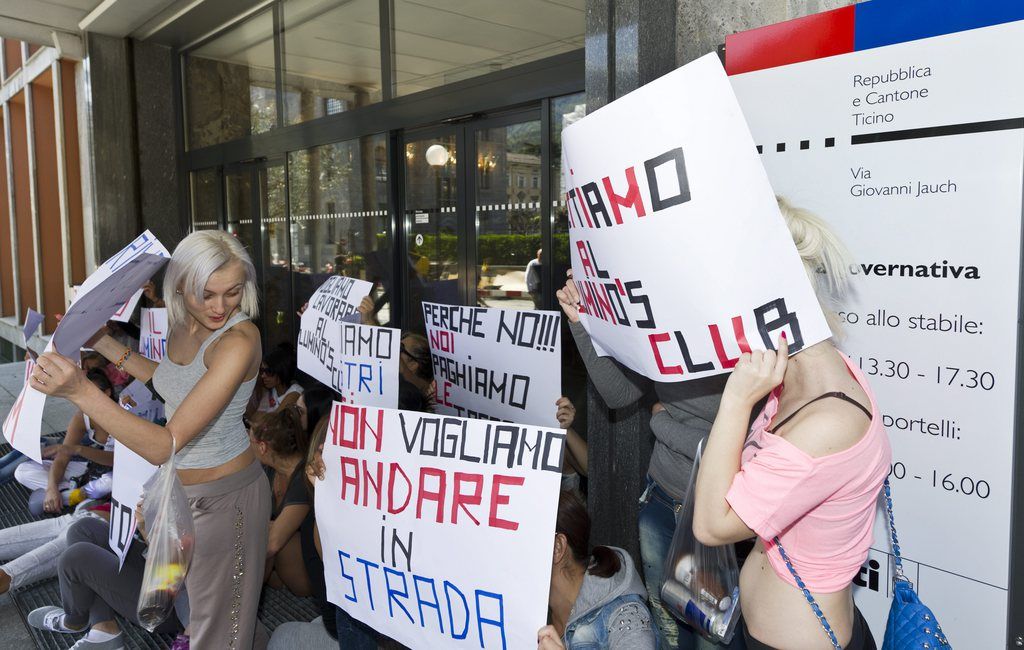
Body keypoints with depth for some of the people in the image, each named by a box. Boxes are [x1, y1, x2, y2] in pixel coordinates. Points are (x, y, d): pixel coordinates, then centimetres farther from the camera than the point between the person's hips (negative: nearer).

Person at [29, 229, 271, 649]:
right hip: (182, 488, 9)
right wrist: (105, 345, 9)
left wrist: (80, 390, -42)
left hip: (224, 496, -8)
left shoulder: (239, 340, -30)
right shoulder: (182, 324, -4)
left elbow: (165, 446, -33)